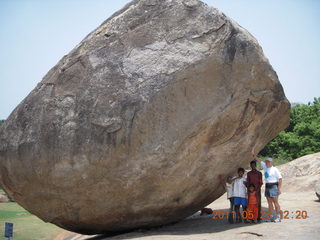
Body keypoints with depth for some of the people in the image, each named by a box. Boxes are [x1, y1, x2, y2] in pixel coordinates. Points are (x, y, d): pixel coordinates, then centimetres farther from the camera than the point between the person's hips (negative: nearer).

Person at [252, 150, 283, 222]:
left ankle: (278, 217, -2)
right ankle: (272, 217, 10)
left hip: (273, 186, -7)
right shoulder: (265, 167, 11)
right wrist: (253, 154, 12)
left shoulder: (274, 169, -8)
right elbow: (259, 160, 18)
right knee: (269, 202, 6)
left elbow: (280, 179, -10)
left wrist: (279, 188, -16)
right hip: (267, 187, 7)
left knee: (275, 202, -5)